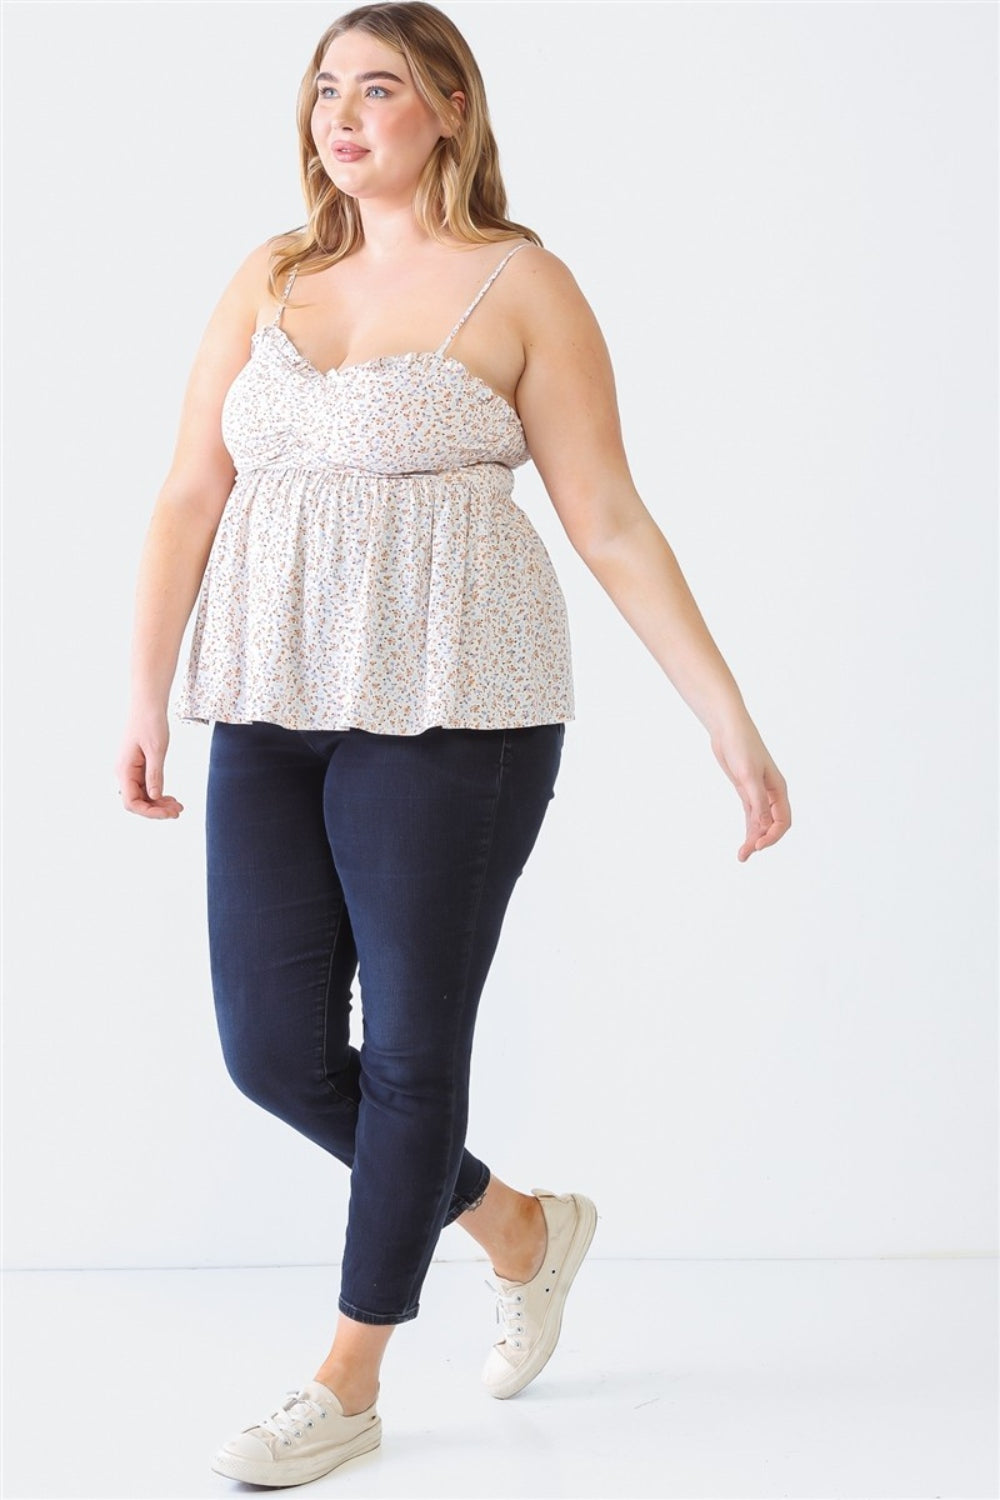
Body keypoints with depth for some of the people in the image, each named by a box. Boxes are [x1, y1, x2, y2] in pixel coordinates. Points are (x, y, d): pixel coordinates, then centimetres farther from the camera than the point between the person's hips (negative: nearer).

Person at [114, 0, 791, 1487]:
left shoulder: (520, 284, -2)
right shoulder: (269, 278, 11)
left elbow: (611, 523, -2)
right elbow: (189, 497, 8)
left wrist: (731, 722, -6)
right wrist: (146, 697, 1)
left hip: (451, 710, -5)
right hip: (275, 709, 5)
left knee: (410, 1046, 1)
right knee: (275, 1052, 4)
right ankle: (519, 1225, 29)